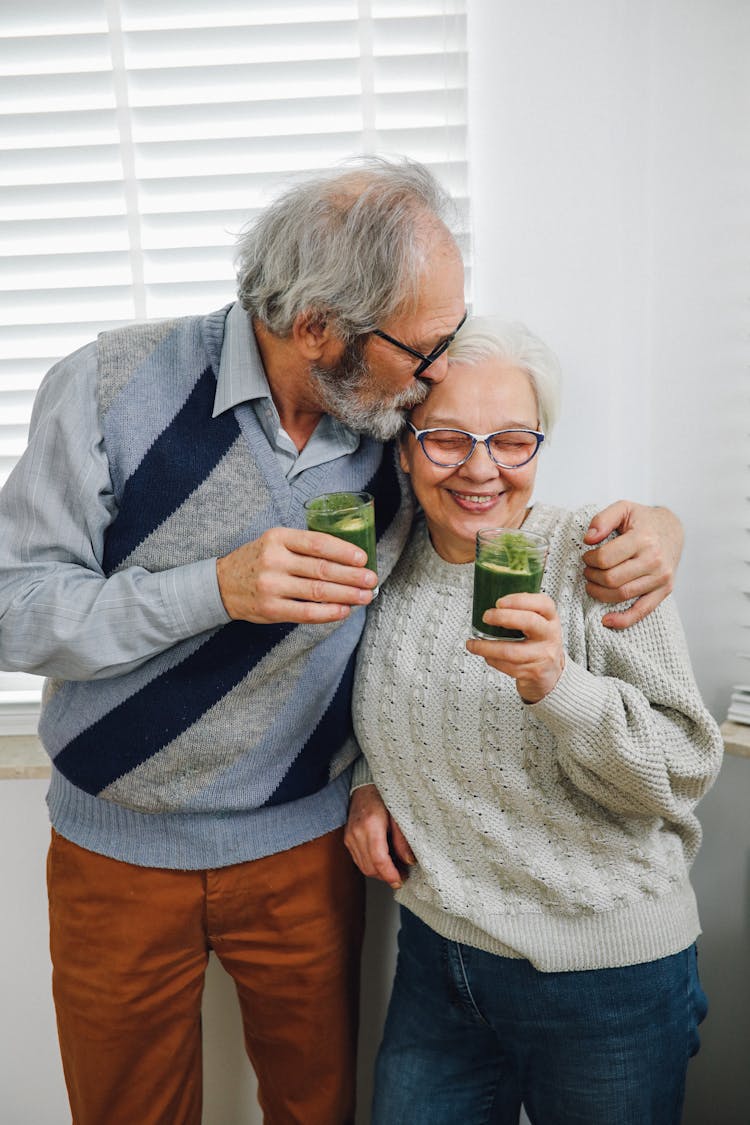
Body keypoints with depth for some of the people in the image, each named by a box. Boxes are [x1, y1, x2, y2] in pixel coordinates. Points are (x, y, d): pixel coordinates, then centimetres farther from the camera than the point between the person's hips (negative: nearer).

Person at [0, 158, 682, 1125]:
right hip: (117, 855, -1)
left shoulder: (404, 421, -10)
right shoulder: (117, 386, -18)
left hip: (306, 848, 2)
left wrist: (647, 524, -14)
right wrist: (215, 587, -31)